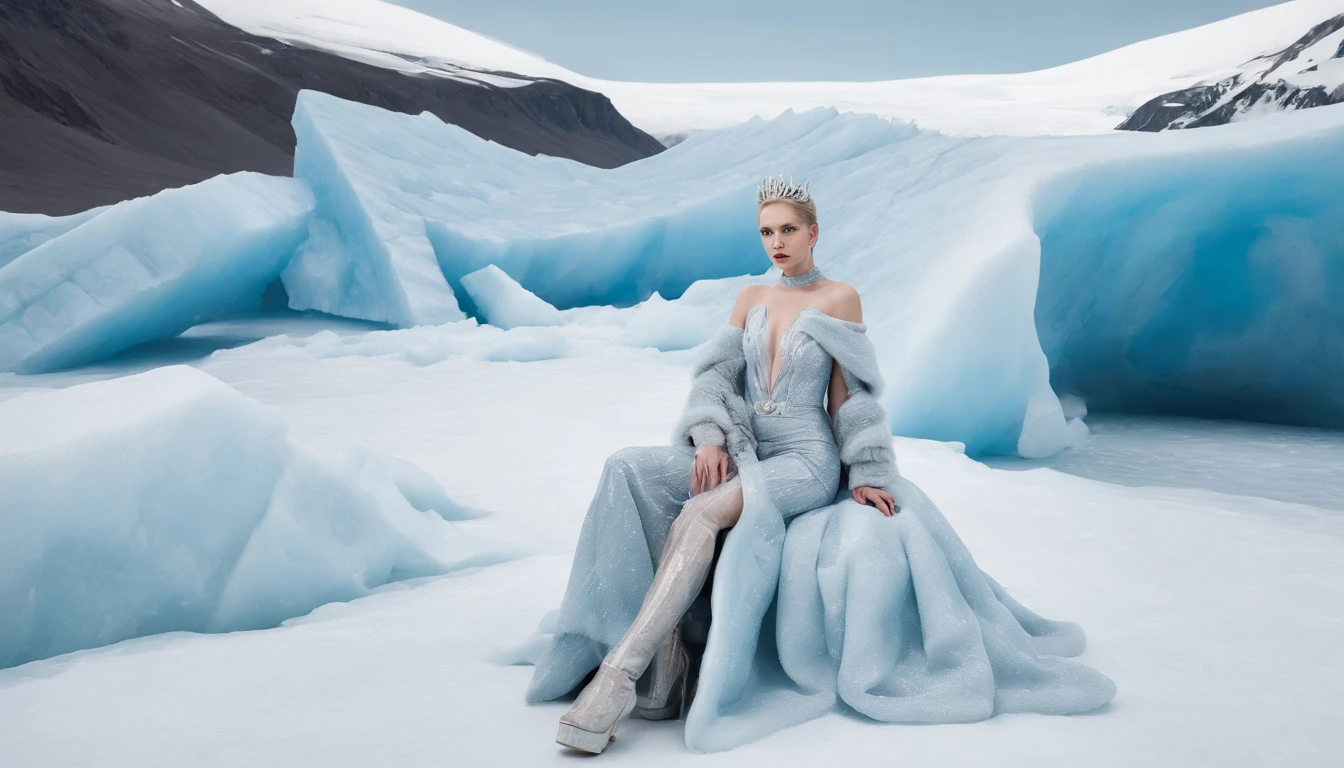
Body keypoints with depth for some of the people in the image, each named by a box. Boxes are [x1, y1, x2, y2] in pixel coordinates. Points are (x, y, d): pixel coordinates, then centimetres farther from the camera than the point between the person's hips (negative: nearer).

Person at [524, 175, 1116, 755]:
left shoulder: (840, 299, 2)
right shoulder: (751, 298, 14)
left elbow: (846, 396, 1)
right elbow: (717, 372, 5)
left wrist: (865, 476, -5)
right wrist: (710, 437, -13)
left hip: (807, 459, -5)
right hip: (744, 453, 5)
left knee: (702, 513, -35)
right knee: (632, 472, -23)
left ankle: (619, 674, -37)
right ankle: (664, 654, -29)